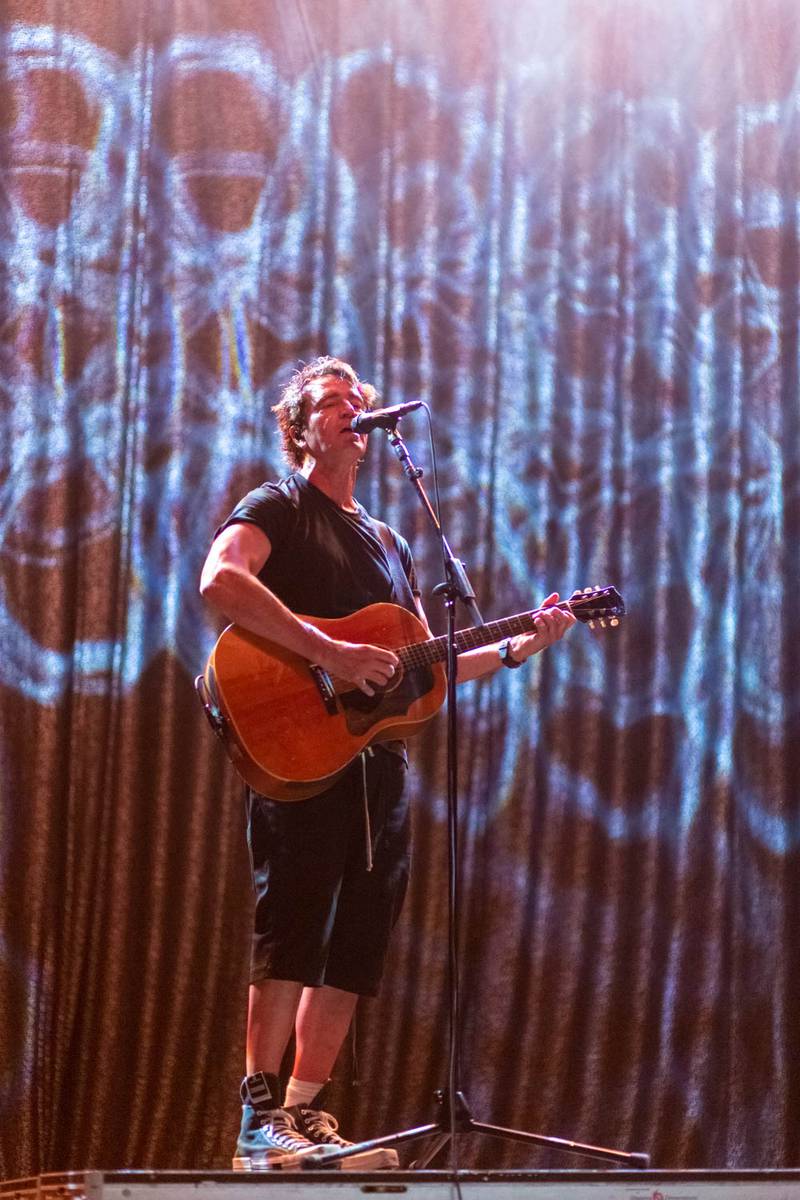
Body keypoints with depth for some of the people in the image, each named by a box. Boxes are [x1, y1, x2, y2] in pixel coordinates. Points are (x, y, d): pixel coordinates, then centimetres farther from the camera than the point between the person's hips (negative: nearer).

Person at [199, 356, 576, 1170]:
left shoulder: (387, 543, 26)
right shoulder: (278, 508, 2)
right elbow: (220, 580, -20)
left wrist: (516, 649, 11)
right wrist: (330, 653, -26)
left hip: (377, 759, 8)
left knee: (355, 944, 3)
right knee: (294, 925, -16)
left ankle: (305, 1112, 7)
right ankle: (261, 1119, -18)